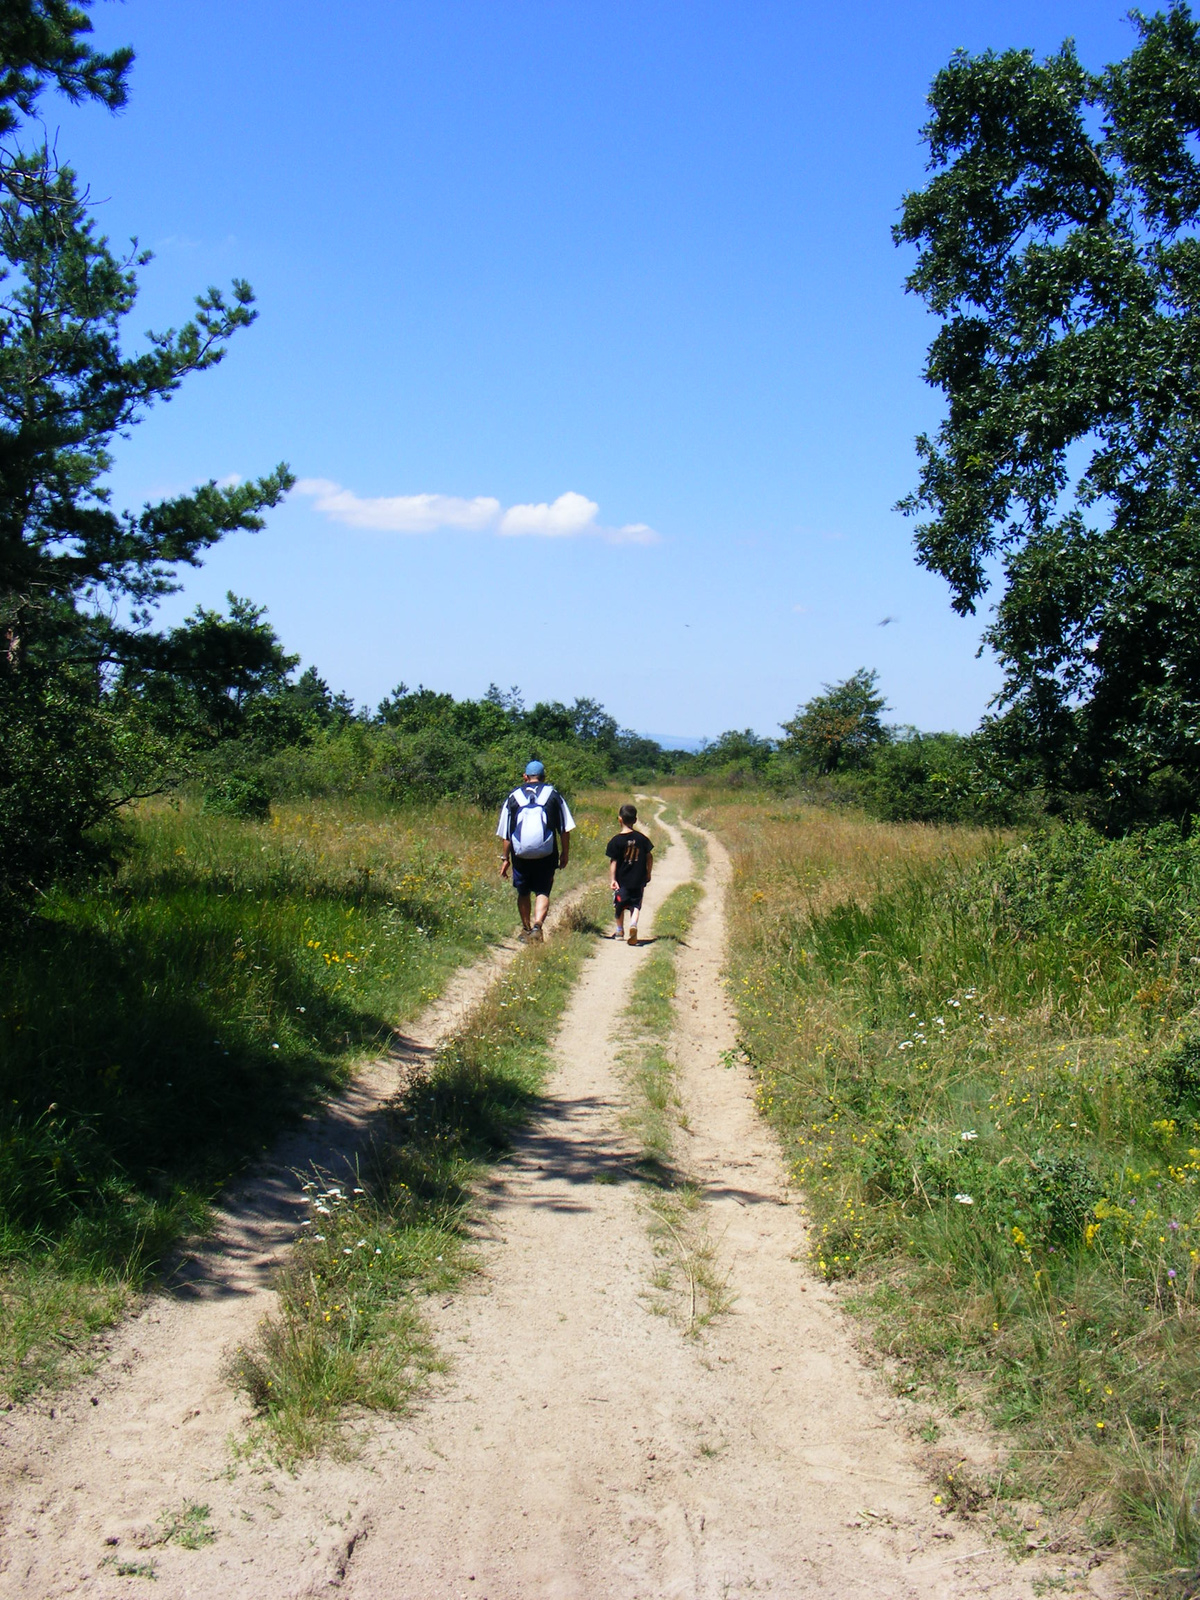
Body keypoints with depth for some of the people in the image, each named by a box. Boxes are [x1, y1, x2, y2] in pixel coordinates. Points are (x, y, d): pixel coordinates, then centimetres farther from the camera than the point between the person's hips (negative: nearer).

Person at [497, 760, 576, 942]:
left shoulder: (513, 797, 6)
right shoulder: (553, 795, 5)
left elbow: (506, 833, 7)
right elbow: (565, 828, 3)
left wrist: (505, 858, 14)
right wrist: (565, 852, 13)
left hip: (520, 854, 1)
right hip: (546, 854, -1)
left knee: (523, 893, 17)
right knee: (543, 892, 2)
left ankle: (526, 930, 27)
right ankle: (537, 925, -20)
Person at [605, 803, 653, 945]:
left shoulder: (616, 840, -10)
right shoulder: (641, 838, -2)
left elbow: (613, 861, -12)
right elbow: (649, 857, 3)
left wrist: (612, 879, -10)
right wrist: (648, 874, 15)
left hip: (622, 880, -1)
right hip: (638, 880, 1)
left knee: (620, 906, 15)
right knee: (635, 905, 7)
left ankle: (620, 931, 26)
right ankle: (633, 925, -19)